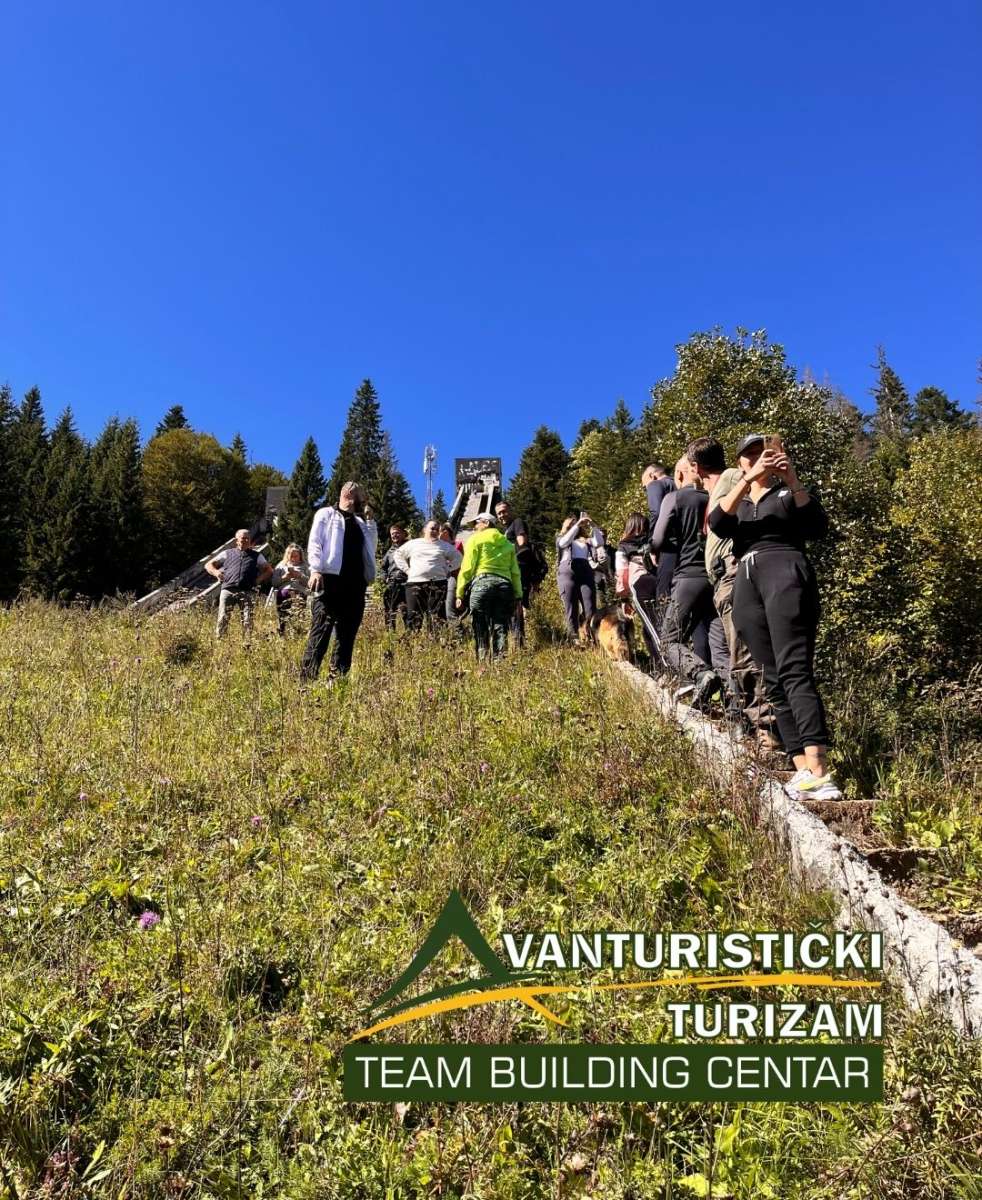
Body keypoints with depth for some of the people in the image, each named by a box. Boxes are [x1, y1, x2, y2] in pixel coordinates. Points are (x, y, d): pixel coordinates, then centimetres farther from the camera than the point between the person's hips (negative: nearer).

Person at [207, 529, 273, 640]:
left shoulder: (256, 555, 22)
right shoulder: (228, 553, 22)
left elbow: (269, 570, 21)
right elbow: (208, 565, 24)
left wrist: (259, 579, 4)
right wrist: (215, 572, 3)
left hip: (247, 592, 0)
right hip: (228, 590, 0)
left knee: (248, 620, -8)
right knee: (223, 618, -9)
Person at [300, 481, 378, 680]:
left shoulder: (359, 522, 26)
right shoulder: (326, 514, 12)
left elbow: (371, 547, 19)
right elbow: (314, 543, 1)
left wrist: (370, 521, 13)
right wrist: (316, 570, -14)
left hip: (355, 582, 5)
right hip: (330, 577, -5)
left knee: (347, 633, 3)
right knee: (321, 629, -10)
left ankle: (339, 676, 7)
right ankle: (308, 675, -9)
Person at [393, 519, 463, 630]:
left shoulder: (445, 546, 12)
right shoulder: (413, 544, 13)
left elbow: (457, 558, 20)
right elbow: (398, 555, 20)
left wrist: (447, 569, 7)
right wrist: (407, 569, 8)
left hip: (437, 583, 0)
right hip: (415, 583, 1)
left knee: (437, 617, -6)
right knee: (414, 616, -3)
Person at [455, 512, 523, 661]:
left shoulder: (475, 539, 10)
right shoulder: (508, 544, 23)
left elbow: (467, 568, 0)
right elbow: (515, 572, 14)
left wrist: (460, 593, -1)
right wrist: (518, 596, 11)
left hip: (482, 583, -4)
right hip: (504, 585, 4)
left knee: (481, 630, -1)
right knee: (500, 630, 4)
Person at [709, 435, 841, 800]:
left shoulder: (788, 493, 18)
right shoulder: (735, 500, 25)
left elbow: (819, 527, -1)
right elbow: (717, 524, 1)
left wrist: (793, 480, -7)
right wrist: (749, 479, -8)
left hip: (784, 571, -4)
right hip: (746, 584, 4)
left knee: (794, 670, -20)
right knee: (773, 679, -3)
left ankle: (819, 773, -28)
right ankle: (803, 769, -4)